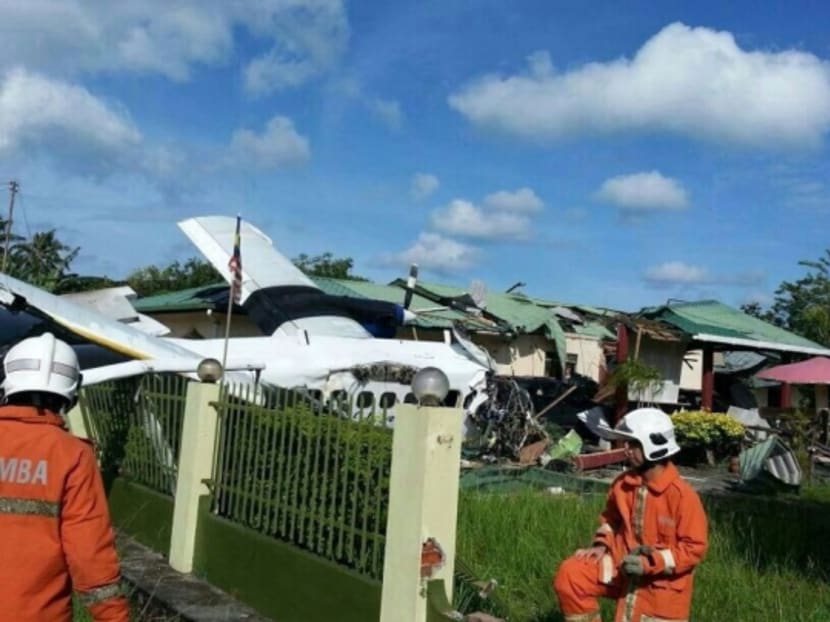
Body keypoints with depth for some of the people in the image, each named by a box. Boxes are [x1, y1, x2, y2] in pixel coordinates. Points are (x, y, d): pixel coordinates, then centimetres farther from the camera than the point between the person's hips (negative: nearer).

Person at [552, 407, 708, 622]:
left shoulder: (681, 495, -21)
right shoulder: (623, 484, -4)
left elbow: (694, 548, -17)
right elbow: (610, 518, 15)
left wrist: (650, 563, -25)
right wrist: (602, 545, -5)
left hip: (661, 585, -4)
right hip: (624, 568, 4)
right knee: (570, 575, -15)